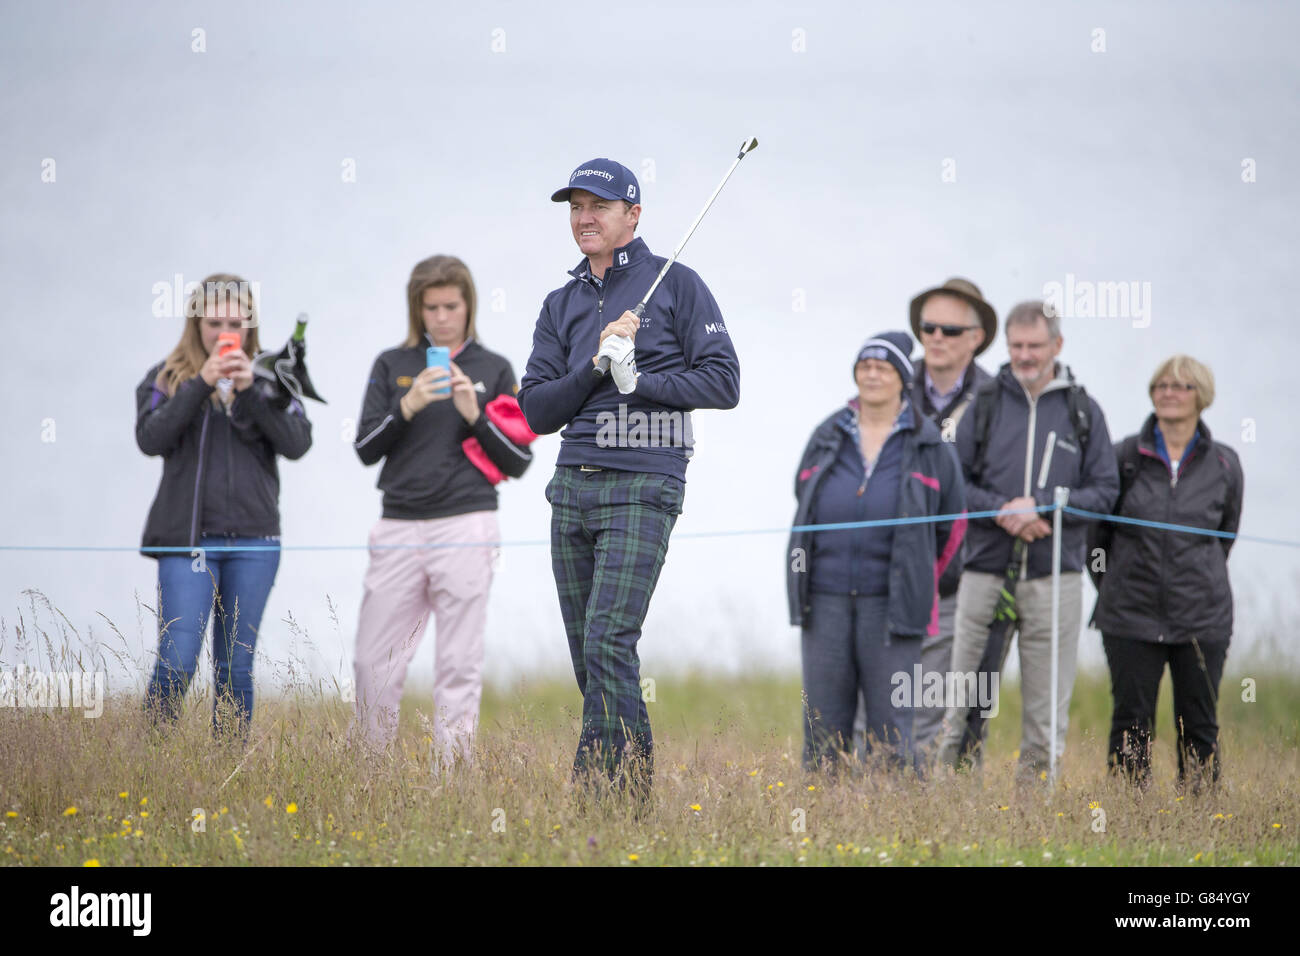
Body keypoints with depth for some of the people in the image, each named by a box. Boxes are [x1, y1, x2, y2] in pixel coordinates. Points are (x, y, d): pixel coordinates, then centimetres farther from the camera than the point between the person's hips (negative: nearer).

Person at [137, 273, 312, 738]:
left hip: (253, 541, 2)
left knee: (236, 666, 5)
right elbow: (150, 438, -10)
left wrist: (250, 390, -15)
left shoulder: (268, 379, 10)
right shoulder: (167, 378, 6)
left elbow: (297, 443, -4)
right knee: (177, 661, -11)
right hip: (187, 537, -2)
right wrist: (201, 384, -17)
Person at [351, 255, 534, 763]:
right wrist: (407, 406, -10)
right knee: (373, 662, -1)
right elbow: (365, 448, 5)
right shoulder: (392, 366, 11)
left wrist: (474, 414, -8)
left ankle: (452, 768, 0)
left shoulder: (494, 370, 8)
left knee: (459, 664, -3)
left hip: (465, 526, -2)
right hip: (399, 527, 2)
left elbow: (518, 460, 6)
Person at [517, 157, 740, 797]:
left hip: (643, 486, -6)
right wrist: (594, 367, -8)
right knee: (587, 652, 5)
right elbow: (537, 411, 7)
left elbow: (723, 383, -4)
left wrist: (639, 379, -12)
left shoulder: (675, 284, 2)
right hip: (573, 485, 6)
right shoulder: (561, 306, 15)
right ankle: (628, 790, 12)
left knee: (608, 641, -17)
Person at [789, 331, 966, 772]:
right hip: (827, 599, 3)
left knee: (892, 725, -5)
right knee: (822, 724, 1)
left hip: (890, 605, -3)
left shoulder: (929, 447, 3)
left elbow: (952, 524, 12)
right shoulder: (826, 439, 10)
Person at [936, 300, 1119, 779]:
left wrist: (1040, 505, -11)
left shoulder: (1083, 411, 8)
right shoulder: (985, 403, 8)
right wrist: (1002, 511, -12)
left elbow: (1105, 490, 3)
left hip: (1054, 577, 0)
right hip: (985, 572, 0)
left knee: (1048, 701, 2)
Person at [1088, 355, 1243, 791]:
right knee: (1131, 721, 0)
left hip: (1202, 619, 0)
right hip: (1131, 615, 0)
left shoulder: (1224, 464, 4)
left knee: (1199, 724, 3)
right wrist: (1111, 587, 14)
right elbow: (1097, 529, 12)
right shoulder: (1125, 456, 1)